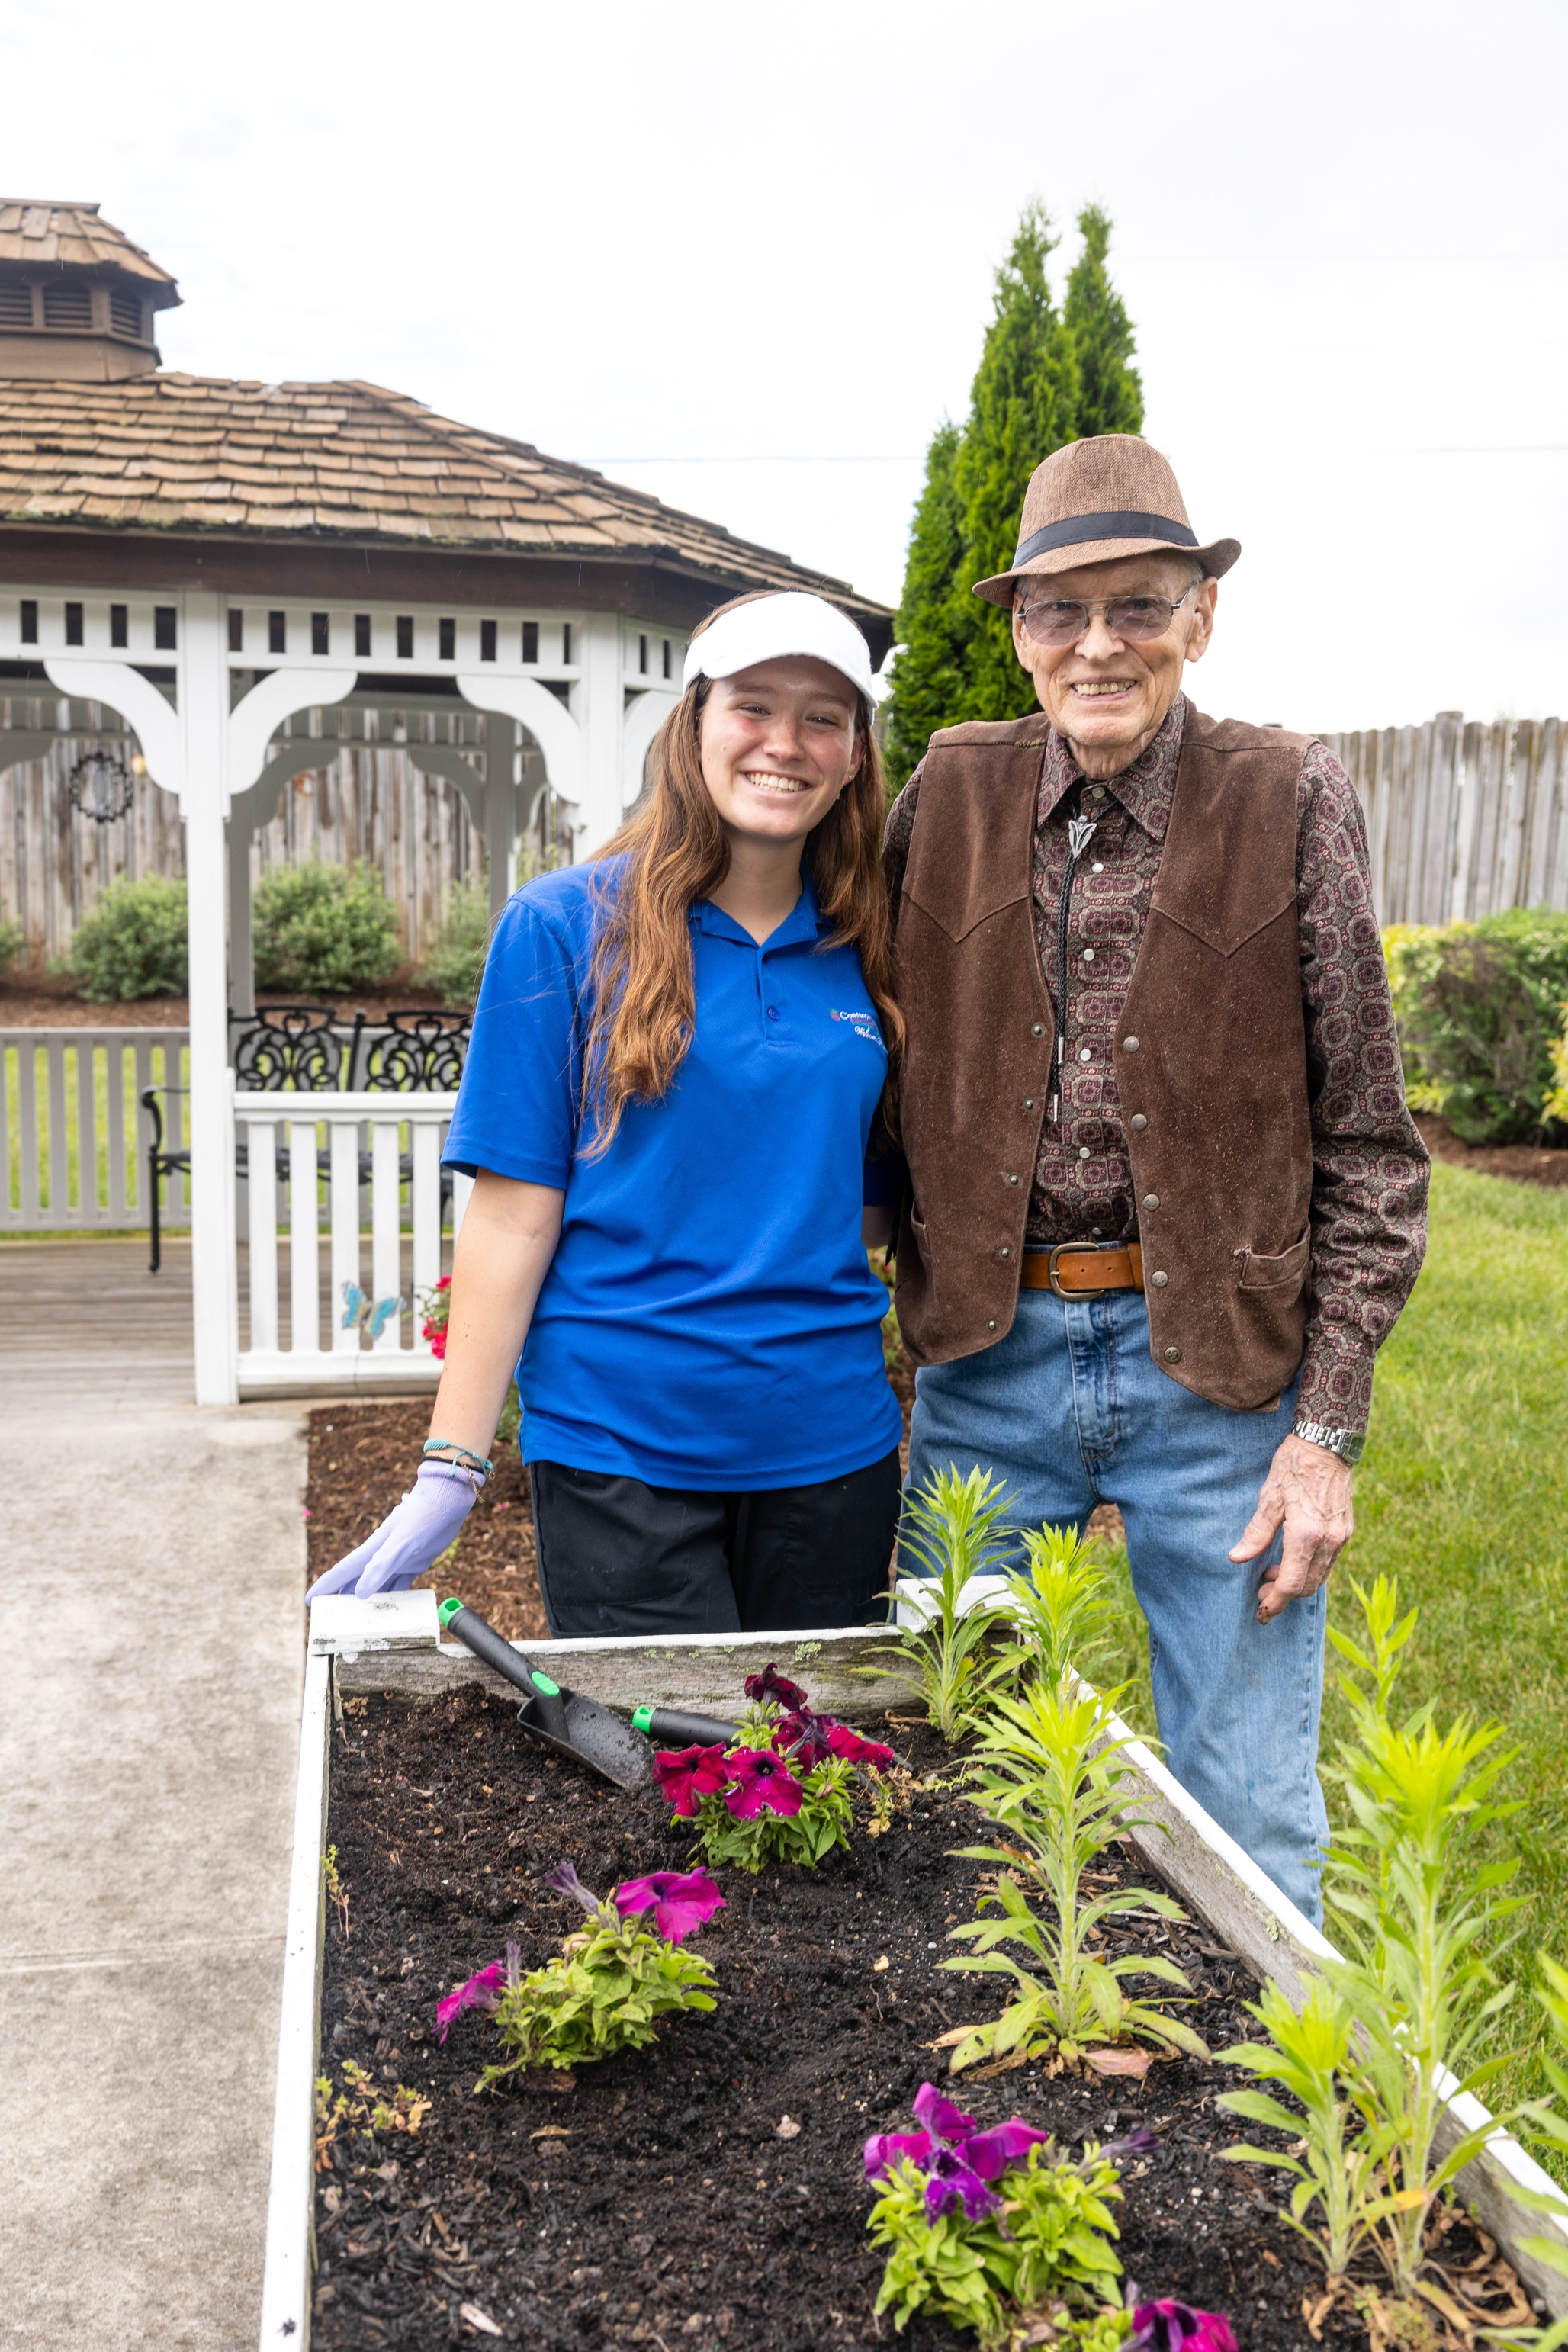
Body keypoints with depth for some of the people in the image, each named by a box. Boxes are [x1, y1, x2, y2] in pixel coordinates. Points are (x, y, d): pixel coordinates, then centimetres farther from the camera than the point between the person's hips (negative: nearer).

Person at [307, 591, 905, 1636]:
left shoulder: (865, 954, 6)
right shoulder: (565, 926, -5)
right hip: (622, 1454, -4)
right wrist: (450, 1472, -10)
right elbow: (514, 1216, -7)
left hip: (833, 1449, 4)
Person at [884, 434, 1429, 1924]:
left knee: (1248, 1836, 8)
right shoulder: (951, 793, 3)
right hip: (987, 1357, 3)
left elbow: (1365, 1145, -2)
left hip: (1219, 1367, -2)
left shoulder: (1289, 803, -3)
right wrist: (917, 1288, 5)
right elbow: (877, 1065, 11)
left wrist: (1327, 1428, -6)